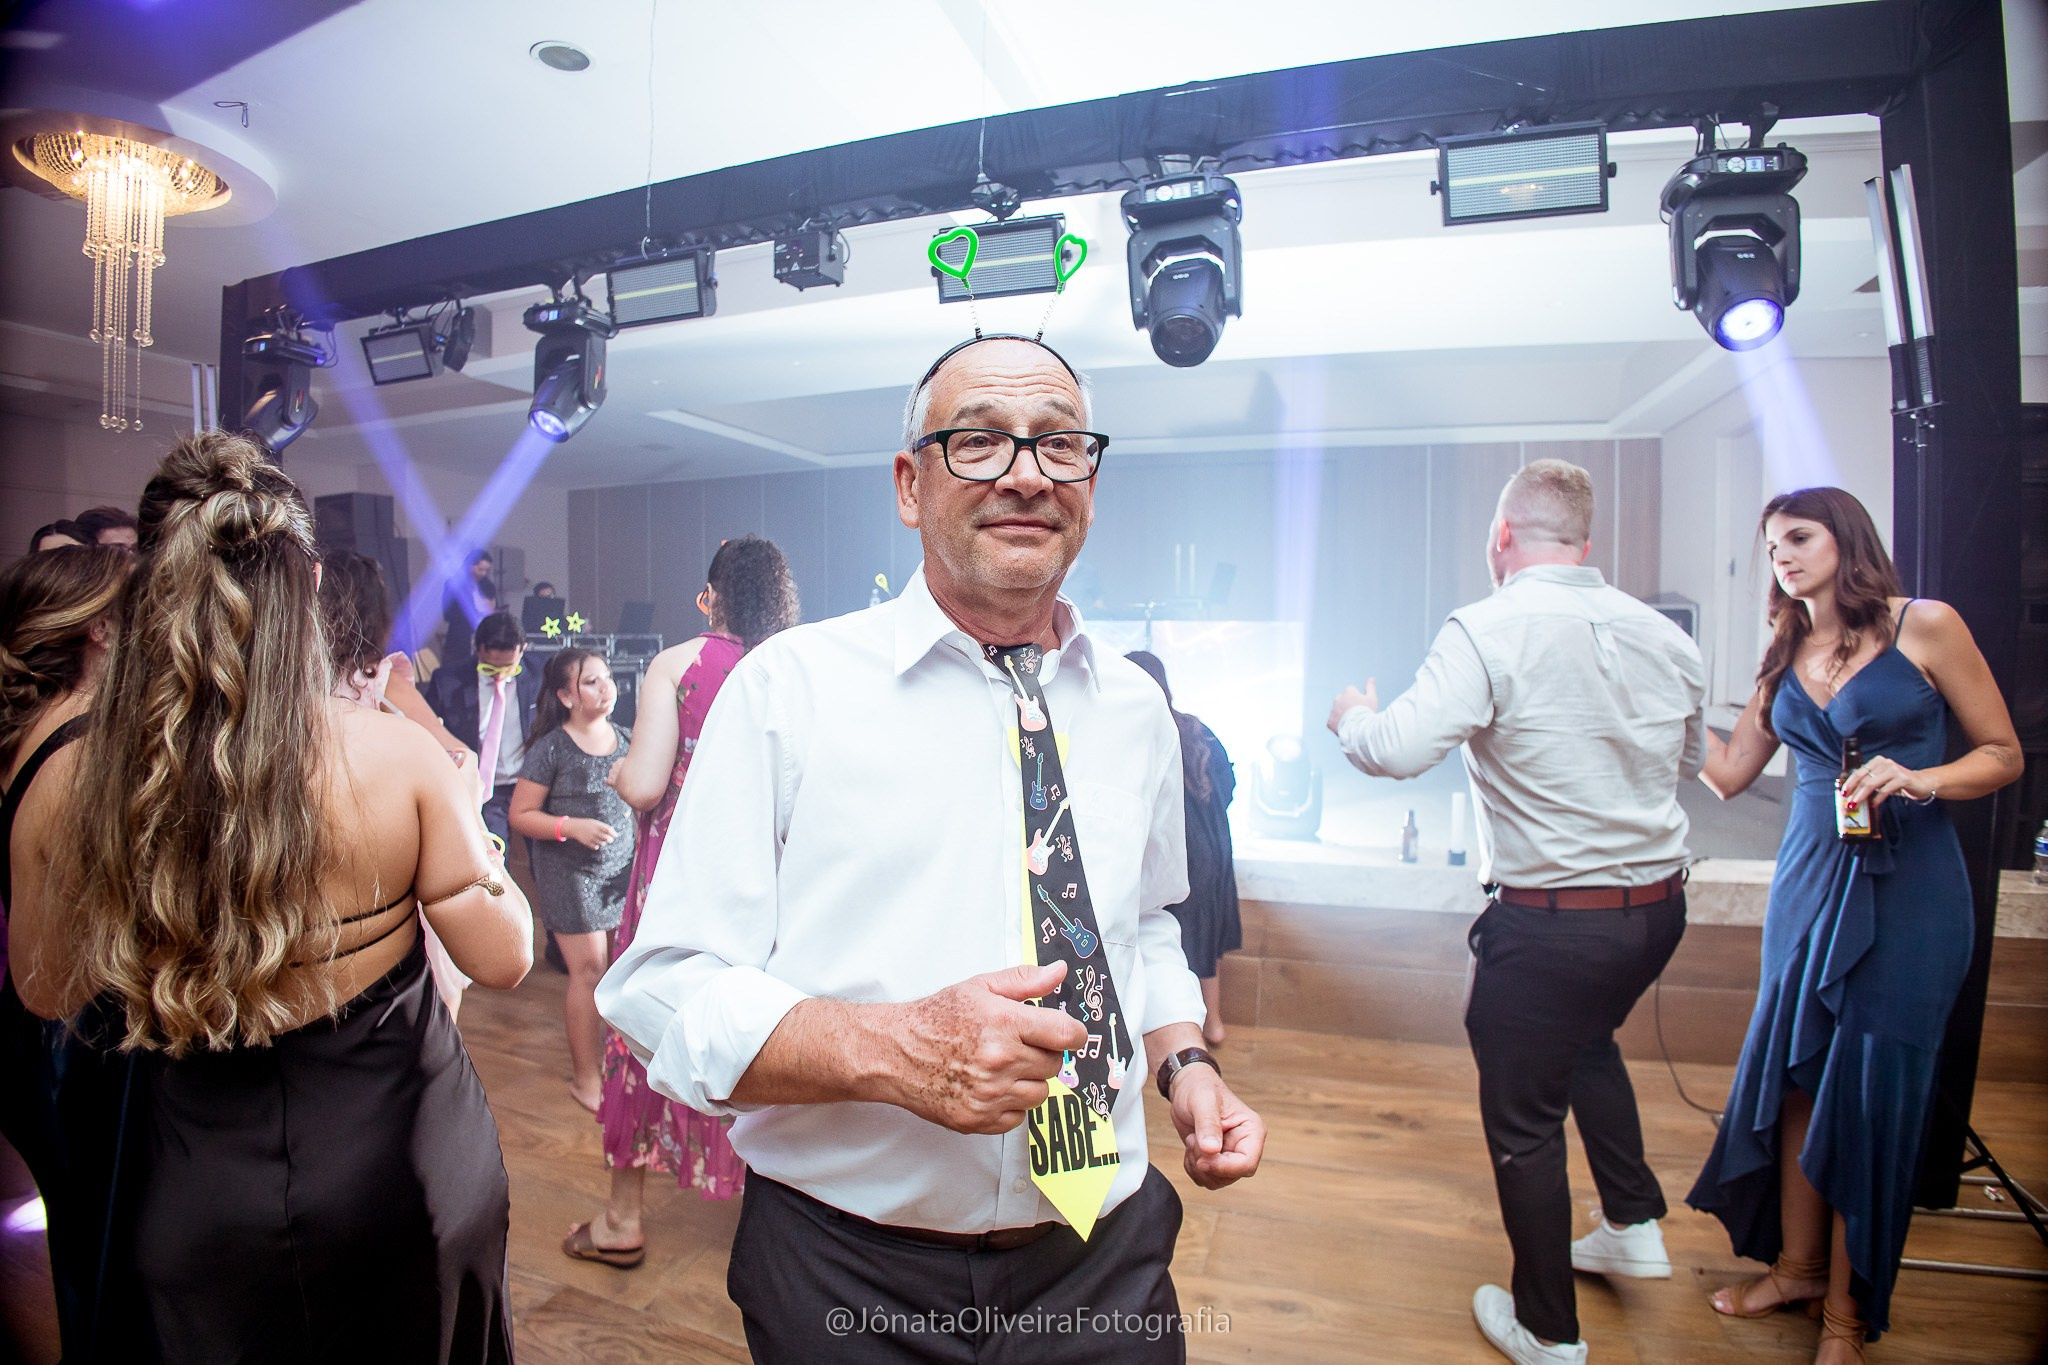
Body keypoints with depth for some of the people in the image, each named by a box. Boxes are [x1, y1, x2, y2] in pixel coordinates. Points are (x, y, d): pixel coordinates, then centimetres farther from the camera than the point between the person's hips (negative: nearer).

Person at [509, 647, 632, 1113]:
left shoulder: (626, 738, 7)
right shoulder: (551, 748, -7)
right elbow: (521, 815, -5)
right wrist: (573, 826, -19)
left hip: (622, 867, 4)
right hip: (570, 871, -4)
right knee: (589, 969, -3)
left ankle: (604, 1053, 23)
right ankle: (585, 1075, 13)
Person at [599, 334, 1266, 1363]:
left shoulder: (1138, 710, 2)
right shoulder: (786, 688, -12)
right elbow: (661, 990, -13)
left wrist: (1186, 1063, -2)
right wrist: (889, 1051, -28)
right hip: (848, 1279, -3)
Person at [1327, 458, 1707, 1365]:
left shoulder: (1488, 632, -18)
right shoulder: (1665, 636, 3)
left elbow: (1398, 750, -26)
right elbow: (1690, 759, 18)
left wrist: (1351, 714, -5)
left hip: (1550, 919, -7)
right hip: (1659, 901, 7)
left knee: (1522, 1117, 11)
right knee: (1588, 1041, 35)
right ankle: (1634, 1223, 42)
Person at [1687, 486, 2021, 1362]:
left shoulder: (1925, 627, -4)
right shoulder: (1785, 658, 10)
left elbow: (2003, 754, -1)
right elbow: (1728, 773, 10)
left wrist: (1917, 779, -19)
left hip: (1905, 891, -5)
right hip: (1807, 884, 5)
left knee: (1869, 1090, 3)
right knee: (1794, 1075, 10)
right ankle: (1797, 1265, 28)